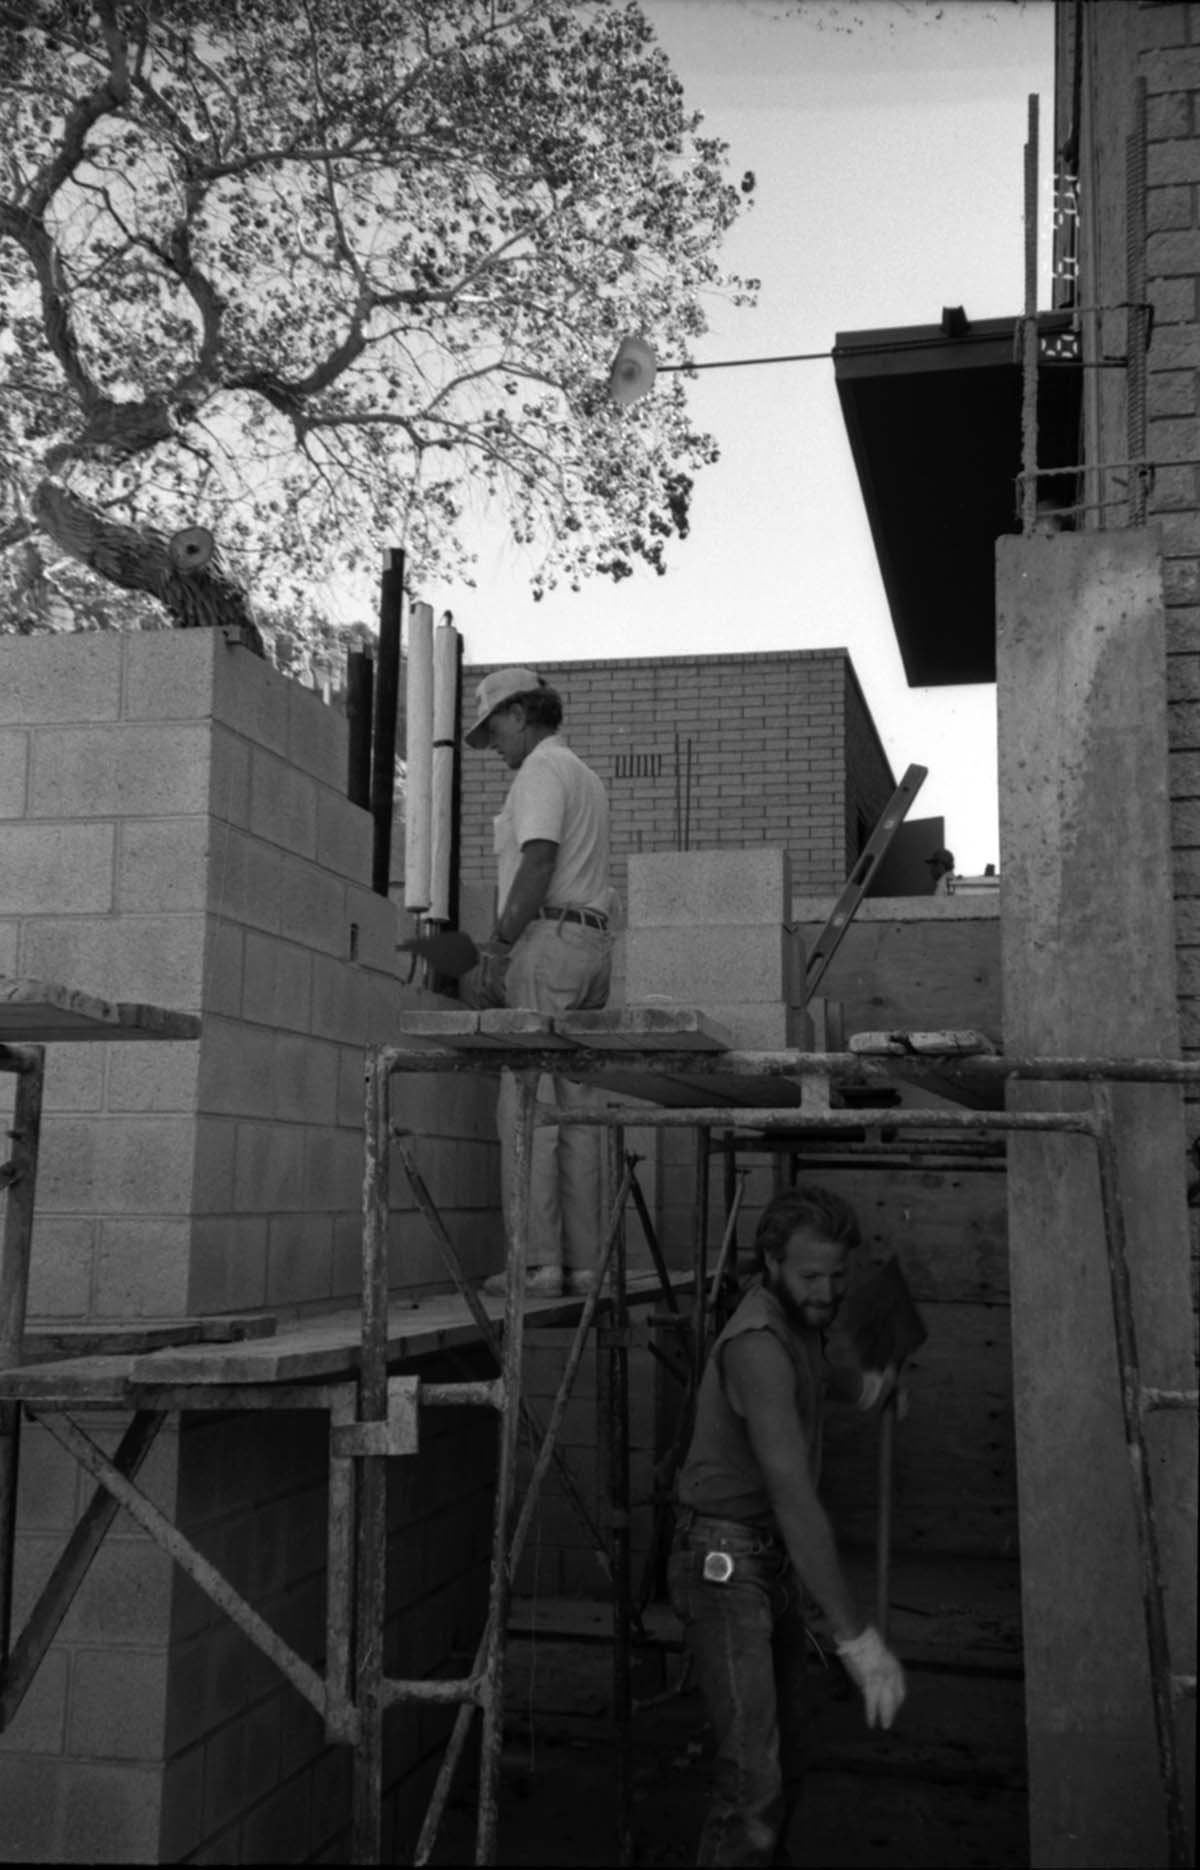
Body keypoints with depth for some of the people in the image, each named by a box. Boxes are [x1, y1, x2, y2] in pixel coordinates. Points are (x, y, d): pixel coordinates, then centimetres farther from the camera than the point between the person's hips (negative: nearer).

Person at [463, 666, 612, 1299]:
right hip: (593, 940, 10)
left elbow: (538, 862, -16)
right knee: (576, 1109, 6)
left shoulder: (541, 769, -3)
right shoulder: (586, 776, 27)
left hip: (547, 938, -9)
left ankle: (537, 1260, -12)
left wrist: (497, 949, -17)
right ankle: (581, 1260, 5)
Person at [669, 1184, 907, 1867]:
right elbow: (793, 1495, -33)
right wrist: (856, 1636, -36)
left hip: (776, 1562, 9)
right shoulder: (758, 1343, -26)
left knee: (786, 1762, 13)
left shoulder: (802, 1321, 4)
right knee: (755, 1779, -16)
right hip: (726, 1565, -9)